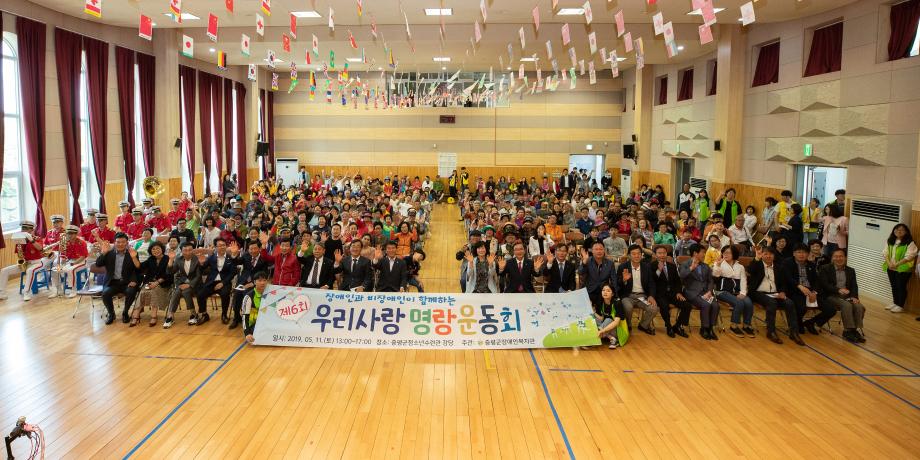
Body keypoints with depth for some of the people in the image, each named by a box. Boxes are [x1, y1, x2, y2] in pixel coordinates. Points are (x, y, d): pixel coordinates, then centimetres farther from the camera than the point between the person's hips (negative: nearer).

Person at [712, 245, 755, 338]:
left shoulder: (740, 267, 18)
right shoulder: (719, 264, 8)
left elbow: (743, 281, 9)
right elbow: (715, 275, -11)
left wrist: (742, 293, -7)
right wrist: (717, 265, -28)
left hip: (737, 292, 4)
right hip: (723, 291, -4)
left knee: (749, 303, -25)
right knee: (739, 303, -30)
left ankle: (746, 326, -7)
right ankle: (734, 326, -13)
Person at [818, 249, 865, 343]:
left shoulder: (851, 270, 17)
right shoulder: (825, 269, 3)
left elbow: (854, 286, 9)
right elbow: (825, 285, -9)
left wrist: (854, 297, -12)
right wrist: (838, 290, -26)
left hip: (847, 296, 5)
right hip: (831, 296, -4)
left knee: (859, 306, -25)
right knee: (847, 305, -32)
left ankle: (858, 330, -20)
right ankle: (849, 331, -29)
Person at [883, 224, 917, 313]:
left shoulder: (910, 243, -11)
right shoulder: (890, 241, 8)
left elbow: (909, 256, -18)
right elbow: (886, 253, 5)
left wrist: (897, 264, -20)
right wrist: (889, 263, -10)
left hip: (903, 269, -6)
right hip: (891, 268, 6)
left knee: (901, 287, 0)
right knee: (894, 286, 15)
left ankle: (900, 306, 10)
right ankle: (895, 303, 27)